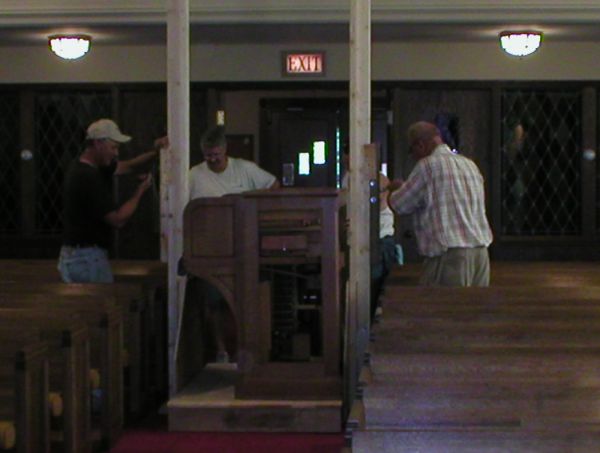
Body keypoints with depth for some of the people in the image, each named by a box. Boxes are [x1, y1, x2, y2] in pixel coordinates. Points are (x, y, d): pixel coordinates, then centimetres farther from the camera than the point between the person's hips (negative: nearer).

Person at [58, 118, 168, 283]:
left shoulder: (81, 167, 11)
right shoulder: (89, 177, -21)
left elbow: (126, 166, 23)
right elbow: (118, 219, -20)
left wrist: (154, 152, 9)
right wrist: (140, 191, -8)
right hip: (88, 258, -10)